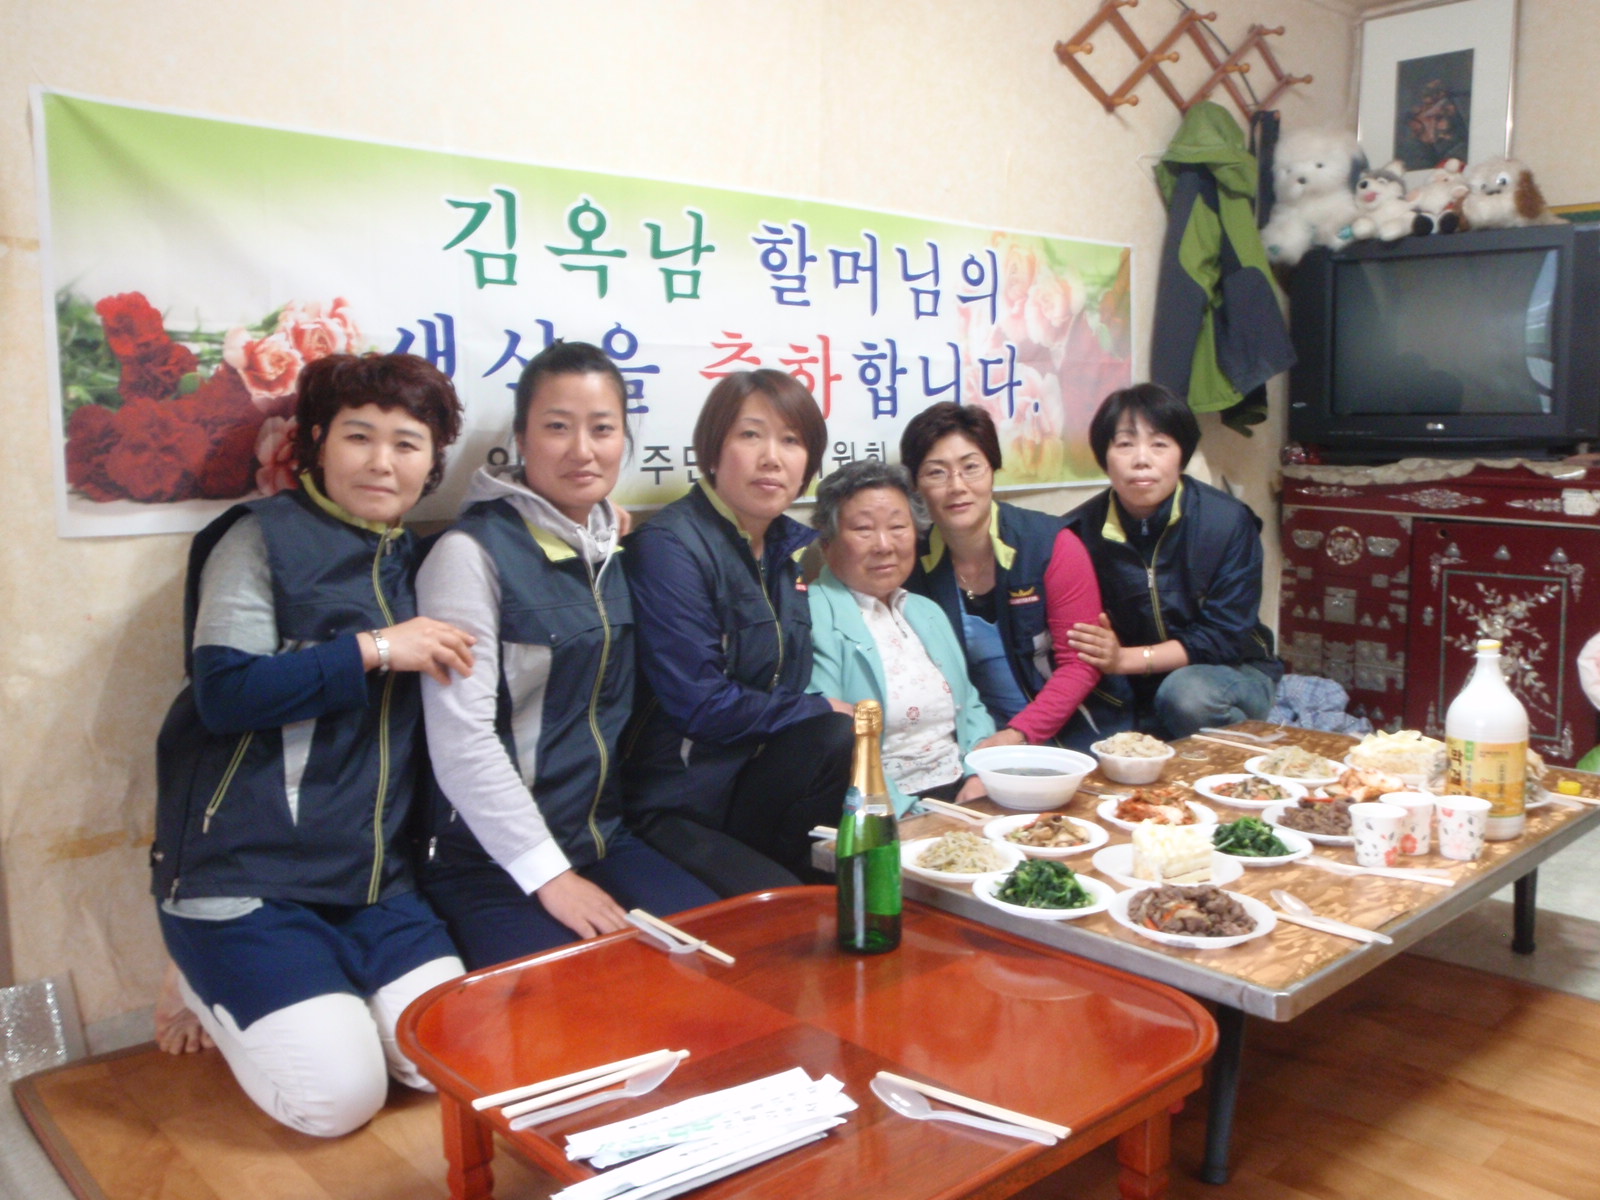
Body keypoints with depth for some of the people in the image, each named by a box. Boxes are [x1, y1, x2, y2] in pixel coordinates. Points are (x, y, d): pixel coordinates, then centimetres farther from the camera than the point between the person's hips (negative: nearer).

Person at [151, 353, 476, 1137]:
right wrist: (374, 649, -15)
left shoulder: (417, 562, 14)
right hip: (246, 873, -5)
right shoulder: (264, 536, -5)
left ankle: (317, 995, 17)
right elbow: (223, 693, -15)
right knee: (339, 1099, -13)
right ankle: (214, 990, 15)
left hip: (374, 879, 6)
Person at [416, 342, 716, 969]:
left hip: (605, 840, 6)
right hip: (493, 863, -6)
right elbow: (460, 740, -17)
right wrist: (549, 875, -16)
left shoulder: (615, 546, 8)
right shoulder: (474, 552, -12)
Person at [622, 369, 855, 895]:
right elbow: (701, 704, -19)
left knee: (837, 741, -22)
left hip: (753, 781, 7)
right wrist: (825, 712, -9)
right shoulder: (669, 546, -15)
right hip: (676, 807, -7)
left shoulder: (795, 546, 8)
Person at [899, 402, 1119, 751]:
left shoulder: (1053, 546, -9)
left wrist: (1020, 734, -18)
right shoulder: (913, 563, -2)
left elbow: (1080, 662, -8)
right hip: (981, 745, 1)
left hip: (1075, 736, -1)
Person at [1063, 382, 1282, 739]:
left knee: (1185, 692, -35)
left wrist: (1127, 659, -25)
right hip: (1135, 697, 1)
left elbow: (1227, 636, -15)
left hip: (1234, 673, -1)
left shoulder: (1228, 522, -14)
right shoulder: (1078, 532, -9)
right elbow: (1071, 642, -5)